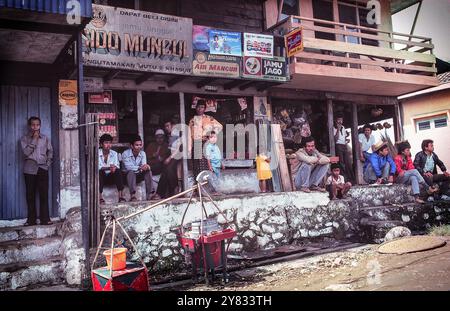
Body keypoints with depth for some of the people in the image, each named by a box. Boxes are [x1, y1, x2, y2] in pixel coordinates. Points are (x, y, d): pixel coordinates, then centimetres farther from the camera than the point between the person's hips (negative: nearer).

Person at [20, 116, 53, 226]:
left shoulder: (45, 138, 9)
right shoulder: (24, 139, 4)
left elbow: (50, 151, 14)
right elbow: (26, 152, -10)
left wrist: (48, 163, 2)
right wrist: (34, 139, -10)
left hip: (42, 169, 1)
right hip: (29, 170, -1)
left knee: (44, 194, -2)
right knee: (30, 195, 2)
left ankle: (45, 218, 2)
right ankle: (31, 219, 9)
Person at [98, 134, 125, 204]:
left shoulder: (114, 153, 5)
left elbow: (117, 166, -8)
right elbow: (98, 167, -18)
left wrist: (114, 167, -33)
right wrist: (109, 167, -34)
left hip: (111, 177, 2)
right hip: (101, 177, -2)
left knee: (118, 171, -28)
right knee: (100, 172, -33)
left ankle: (121, 196, -34)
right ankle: (100, 197, -35)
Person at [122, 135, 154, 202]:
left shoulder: (143, 153, -1)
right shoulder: (125, 153, -14)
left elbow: (144, 165, -15)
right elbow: (128, 167, -28)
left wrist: (146, 167, -41)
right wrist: (139, 167, -42)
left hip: (138, 176, 4)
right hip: (128, 176, -4)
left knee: (148, 171, -24)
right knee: (131, 172, -36)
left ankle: (149, 194, -31)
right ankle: (132, 196, -48)